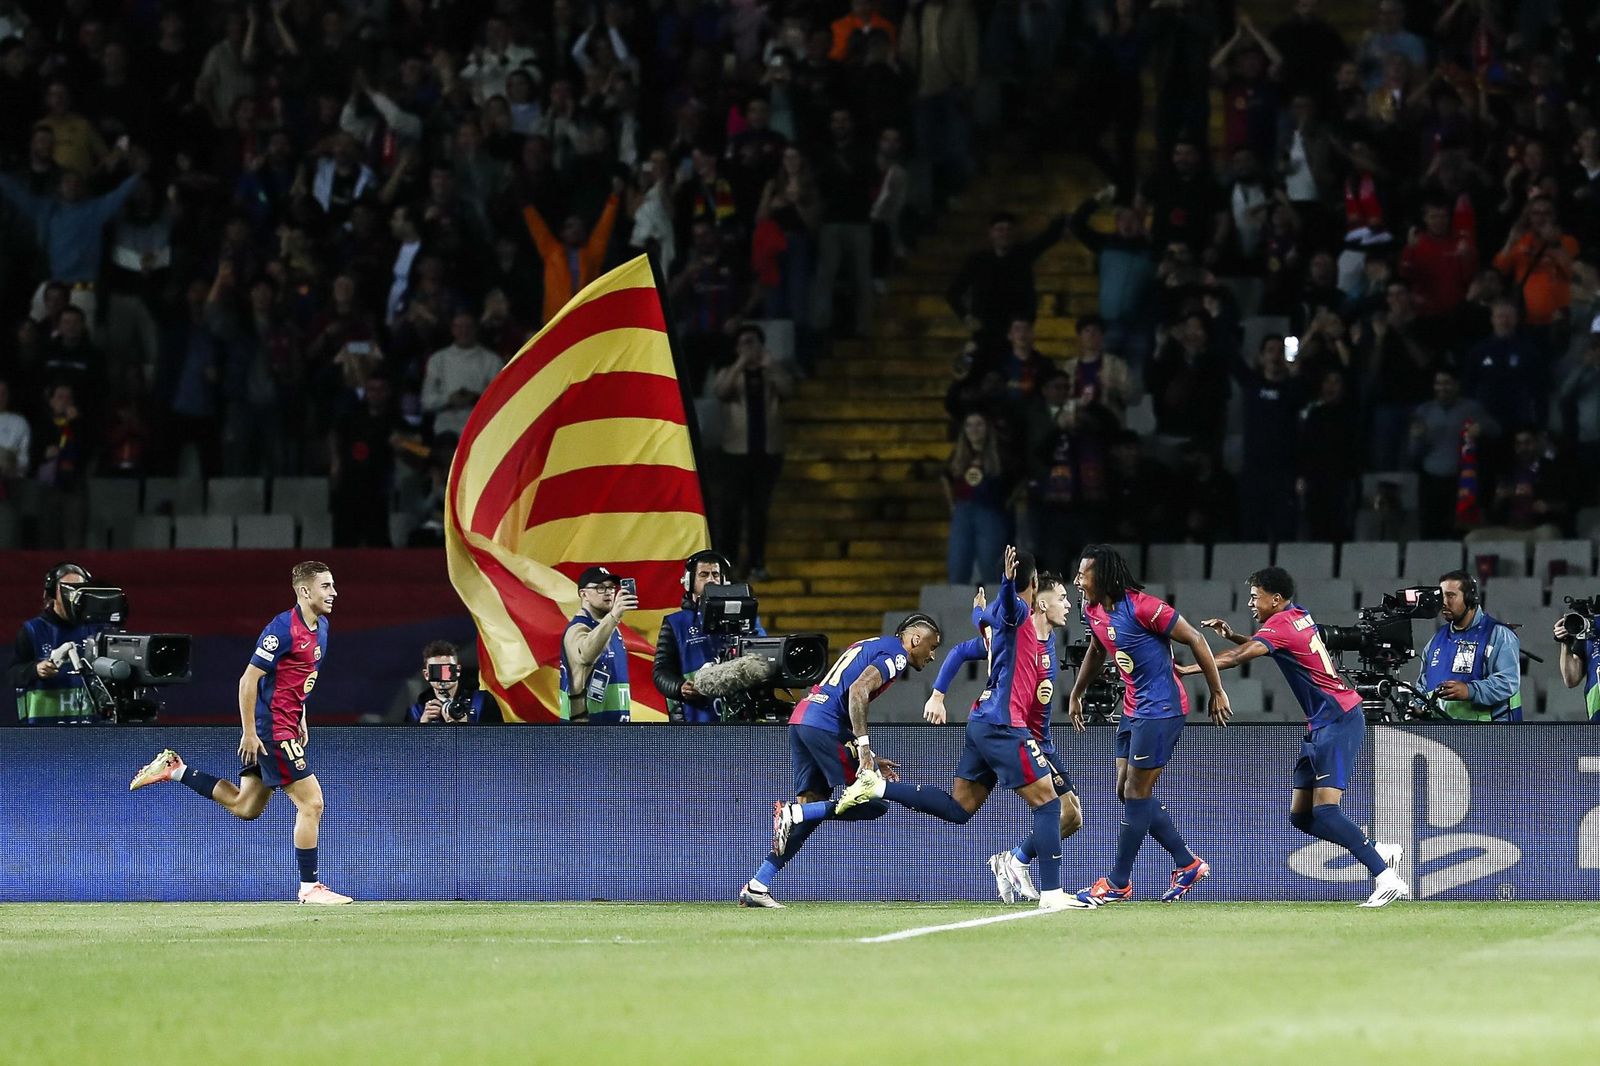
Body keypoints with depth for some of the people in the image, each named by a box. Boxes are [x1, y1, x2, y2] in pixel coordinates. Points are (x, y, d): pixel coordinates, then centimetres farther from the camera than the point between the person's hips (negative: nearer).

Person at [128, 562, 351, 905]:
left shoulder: (320, 627, 9)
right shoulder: (283, 629, -20)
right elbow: (248, 680, -18)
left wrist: (300, 721, 22)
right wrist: (249, 733, -19)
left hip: (286, 726, 10)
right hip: (271, 730, -10)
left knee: (244, 807, 17)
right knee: (311, 803, -8)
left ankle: (175, 769, 25)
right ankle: (309, 887, 0)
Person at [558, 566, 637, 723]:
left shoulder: (611, 630, 18)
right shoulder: (578, 629, -12)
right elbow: (585, 653, -37)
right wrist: (613, 616, -46)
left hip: (614, 721, 9)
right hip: (586, 721, -9)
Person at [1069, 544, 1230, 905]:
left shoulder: (1141, 606, -20)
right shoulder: (1094, 612, 6)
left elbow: (1195, 639, -16)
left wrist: (1218, 693, -13)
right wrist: (1076, 695, 32)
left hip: (1161, 709, -9)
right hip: (1134, 709, 9)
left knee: (1135, 793, -5)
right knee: (1127, 792, 8)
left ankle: (1118, 883, 1)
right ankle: (1188, 864, 17)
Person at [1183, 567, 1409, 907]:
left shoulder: (1281, 623, -12)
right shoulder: (1298, 616, 14)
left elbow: (1240, 657, -23)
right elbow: (1258, 644, 32)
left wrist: (1189, 668, -22)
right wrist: (1231, 635, 14)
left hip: (1339, 722, -10)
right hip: (1321, 726, 10)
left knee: (1324, 811, -20)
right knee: (1300, 816, 7)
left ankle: (1387, 878, -23)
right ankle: (1381, 852, 11)